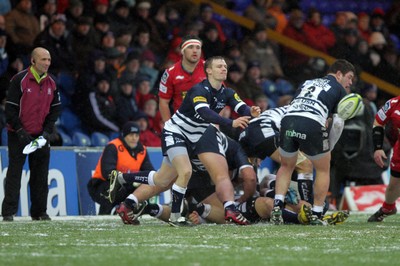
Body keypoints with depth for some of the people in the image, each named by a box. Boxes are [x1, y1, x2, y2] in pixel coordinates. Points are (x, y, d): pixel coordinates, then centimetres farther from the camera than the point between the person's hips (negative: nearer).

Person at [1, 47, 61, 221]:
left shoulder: (51, 83, 6)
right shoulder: (20, 80, -10)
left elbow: (55, 109, 11)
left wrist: (47, 130, -2)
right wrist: (19, 130, -17)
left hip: (41, 136, 5)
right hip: (19, 135, -5)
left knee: (41, 174, 5)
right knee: (14, 173, -6)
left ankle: (39, 212, 13)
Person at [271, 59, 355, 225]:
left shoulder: (307, 83, 32)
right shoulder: (340, 90, 18)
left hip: (288, 119, 4)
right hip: (312, 125, -4)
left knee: (287, 167, 25)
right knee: (323, 169, 17)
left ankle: (277, 206, 9)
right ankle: (316, 215, 14)